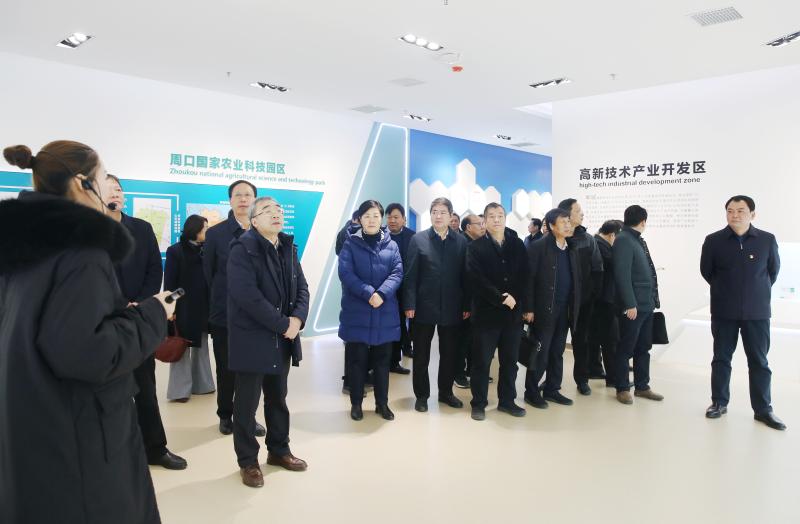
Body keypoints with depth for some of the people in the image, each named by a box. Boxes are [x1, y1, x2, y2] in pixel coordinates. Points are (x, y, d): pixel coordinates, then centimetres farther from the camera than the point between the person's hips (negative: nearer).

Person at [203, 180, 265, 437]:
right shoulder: (215, 233, -1)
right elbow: (208, 273, 5)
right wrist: (221, 299, 7)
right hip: (225, 313, -1)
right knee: (226, 369, 11)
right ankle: (226, 415, 27)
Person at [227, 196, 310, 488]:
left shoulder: (288, 247, 8)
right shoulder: (242, 249, -14)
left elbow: (301, 287, 7)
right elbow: (247, 296, -24)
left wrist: (297, 318, -12)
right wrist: (282, 324, -20)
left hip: (283, 339, 7)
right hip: (252, 339, -6)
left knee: (278, 399, 18)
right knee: (247, 403, 5)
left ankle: (279, 450, 34)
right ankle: (248, 461, 21)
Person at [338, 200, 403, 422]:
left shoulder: (391, 245, 8)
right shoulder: (350, 244, 1)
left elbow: (397, 273, -3)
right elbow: (345, 273, -11)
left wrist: (381, 294, -20)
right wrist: (369, 293, -21)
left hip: (385, 312, 2)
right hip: (357, 312, -2)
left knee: (382, 359, 10)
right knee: (357, 359, 5)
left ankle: (382, 403, 23)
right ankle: (356, 403, 20)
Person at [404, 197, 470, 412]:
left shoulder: (461, 241, 2)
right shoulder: (418, 239, -2)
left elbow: (464, 276, 2)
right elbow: (410, 275, -5)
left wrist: (466, 305, -1)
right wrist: (409, 304, -10)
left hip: (452, 308, 2)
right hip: (424, 306, -2)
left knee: (449, 354, 12)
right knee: (421, 354, 8)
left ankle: (446, 392, 29)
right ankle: (421, 395, 22)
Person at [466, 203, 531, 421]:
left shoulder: (518, 245, 9)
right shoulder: (476, 247, -1)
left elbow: (524, 278, 6)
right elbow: (477, 280, -12)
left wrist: (527, 307, 1)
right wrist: (500, 297, -17)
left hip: (514, 312, 3)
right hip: (487, 312, -3)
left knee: (510, 360, 12)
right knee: (482, 361, 5)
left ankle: (507, 401, 26)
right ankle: (479, 403, 16)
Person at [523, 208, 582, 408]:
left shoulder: (573, 250, 11)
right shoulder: (538, 247, -9)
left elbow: (577, 279, 13)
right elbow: (529, 279, -12)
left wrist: (575, 306, 6)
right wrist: (529, 308, -15)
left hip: (565, 310, 6)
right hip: (544, 309, -6)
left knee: (557, 353, 12)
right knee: (540, 353, 1)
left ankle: (552, 390, 24)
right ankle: (531, 391, 14)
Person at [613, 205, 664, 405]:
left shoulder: (639, 240, 16)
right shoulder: (623, 240, -13)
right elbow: (622, 275, -20)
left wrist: (653, 299, 13)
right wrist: (630, 304, -22)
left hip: (646, 304, 9)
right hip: (633, 306, -9)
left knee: (643, 348, 15)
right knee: (626, 348, 1)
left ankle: (642, 386, 24)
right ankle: (622, 389, 10)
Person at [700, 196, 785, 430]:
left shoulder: (767, 240, -4)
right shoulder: (713, 241, -5)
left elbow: (773, 270, 11)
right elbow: (706, 271, 8)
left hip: (757, 312, 0)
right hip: (723, 312, 0)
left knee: (759, 361, 7)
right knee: (721, 358, 9)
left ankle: (763, 409, 17)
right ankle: (719, 402, 21)